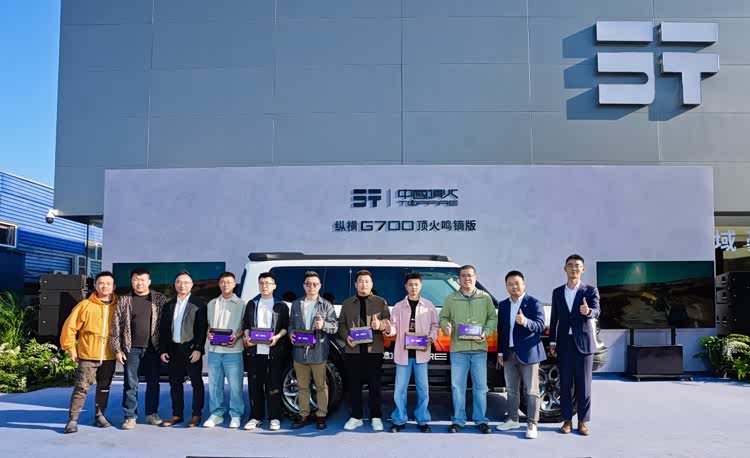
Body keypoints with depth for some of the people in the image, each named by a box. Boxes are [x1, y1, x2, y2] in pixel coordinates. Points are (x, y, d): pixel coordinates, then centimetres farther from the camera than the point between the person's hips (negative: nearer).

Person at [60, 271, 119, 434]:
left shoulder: (118, 307, 3)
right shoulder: (85, 305, -4)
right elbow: (70, 327, -2)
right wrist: (71, 349, -4)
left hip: (109, 356, 3)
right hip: (88, 355, -3)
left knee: (104, 388, 13)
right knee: (81, 388, -5)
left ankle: (99, 416, 26)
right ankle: (72, 420, 0)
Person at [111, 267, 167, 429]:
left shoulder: (160, 299, 3)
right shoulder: (124, 301, 4)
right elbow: (116, 326, 3)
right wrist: (117, 349, -3)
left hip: (152, 348, 0)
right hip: (131, 349, 0)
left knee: (153, 383, 8)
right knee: (130, 384, 3)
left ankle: (152, 414, 21)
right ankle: (130, 416, 12)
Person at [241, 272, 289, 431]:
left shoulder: (281, 306, 5)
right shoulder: (252, 304, 13)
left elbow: (286, 326, 2)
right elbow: (246, 325, 13)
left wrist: (278, 337, -15)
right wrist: (247, 337, -5)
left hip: (274, 351, -3)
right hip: (255, 350, 3)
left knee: (273, 385, 1)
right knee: (255, 385, 6)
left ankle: (274, 418, 9)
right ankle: (256, 417, 15)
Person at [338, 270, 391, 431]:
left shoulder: (380, 302, 9)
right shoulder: (347, 303, 14)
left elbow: (388, 322, 3)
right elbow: (341, 324, 12)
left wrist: (380, 325, -19)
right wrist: (347, 337, -7)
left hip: (374, 349, -2)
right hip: (353, 350, 2)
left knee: (374, 384, 0)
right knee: (354, 384, 5)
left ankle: (376, 417, 10)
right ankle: (356, 417, 15)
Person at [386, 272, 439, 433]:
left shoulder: (429, 306, 5)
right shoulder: (398, 306, 4)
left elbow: (434, 325, 7)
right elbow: (394, 327, -1)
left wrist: (431, 338, -11)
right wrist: (389, 329, -24)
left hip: (421, 352, 0)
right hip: (403, 353, 0)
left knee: (423, 388, 5)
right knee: (400, 389, 4)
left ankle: (422, 420, 17)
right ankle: (399, 420, 15)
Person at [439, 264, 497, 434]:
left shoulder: (485, 298, 6)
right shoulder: (451, 299, 5)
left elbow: (493, 318, 8)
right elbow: (443, 317, 11)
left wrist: (486, 333, -7)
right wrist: (445, 326, -11)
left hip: (479, 349, 0)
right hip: (458, 349, 0)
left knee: (480, 386, 6)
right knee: (457, 386, 4)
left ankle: (480, 420, 16)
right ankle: (458, 420, 14)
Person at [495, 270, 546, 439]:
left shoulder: (534, 303, -7)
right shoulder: (503, 305, 10)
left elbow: (540, 326, -16)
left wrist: (525, 321, -35)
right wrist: (500, 352, 9)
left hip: (528, 353, -5)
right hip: (509, 354, 6)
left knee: (531, 391, -1)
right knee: (511, 390, 15)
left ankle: (532, 424, 5)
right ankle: (513, 420, 27)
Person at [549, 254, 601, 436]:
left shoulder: (591, 291, 1)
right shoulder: (557, 292, 10)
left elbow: (596, 312, -14)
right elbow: (554, 319, 13)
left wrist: (588, 311, -37)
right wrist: (552, 342, 8)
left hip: (583, 342, -2)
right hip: (564, 344, 3)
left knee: (583, 384, 1)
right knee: (565, 383, 5)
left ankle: (583, 422, 8)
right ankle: (567, 420, 12)